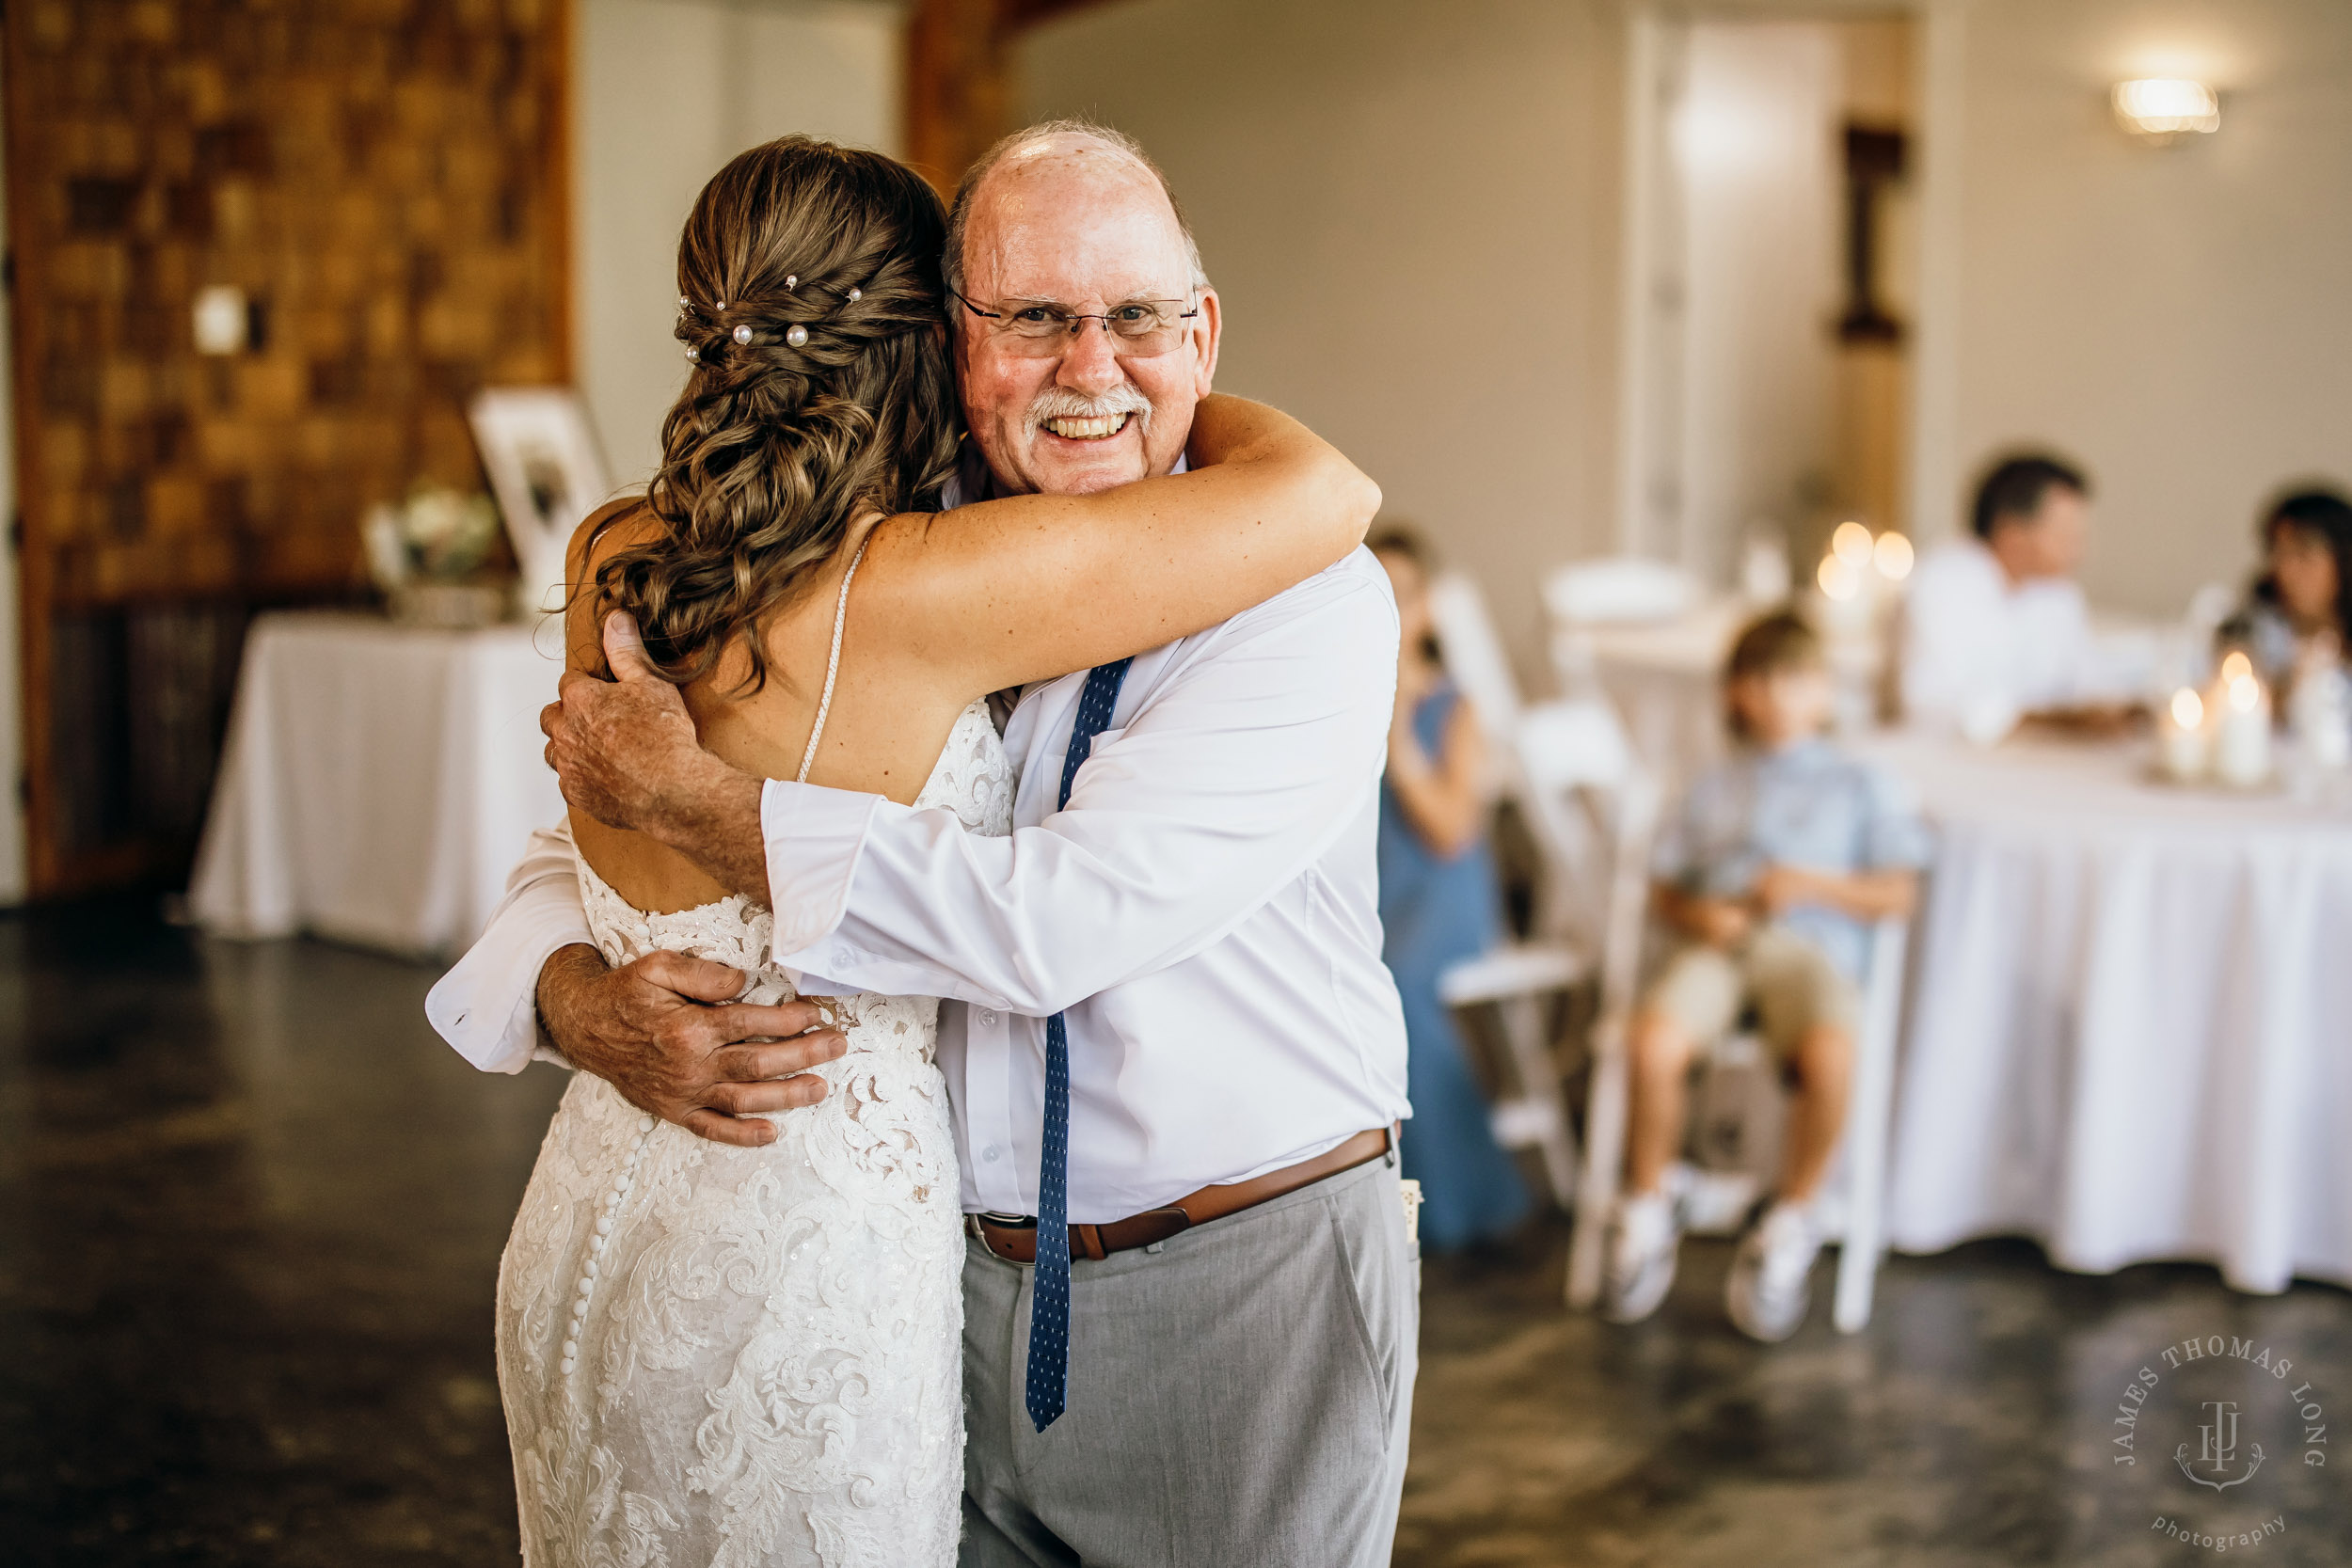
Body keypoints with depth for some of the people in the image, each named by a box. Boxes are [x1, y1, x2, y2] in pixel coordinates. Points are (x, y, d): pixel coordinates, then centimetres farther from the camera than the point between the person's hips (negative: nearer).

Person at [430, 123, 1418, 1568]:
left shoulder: (1305, 598, -15)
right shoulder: (879, 588, 1)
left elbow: (1055, 922, -25)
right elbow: (585, 855, 7)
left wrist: (686, 795, -20)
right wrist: (577, 1002, -17)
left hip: (1241, 1295, -3)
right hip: (959, 1287, 4)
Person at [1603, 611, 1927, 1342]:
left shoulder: (1858, 783, 22)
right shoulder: (1714, 786, 29)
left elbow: (1898, 894, 11)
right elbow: (1667, 889, 22)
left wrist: (1811, 886, -4)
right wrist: (1695, 913, -1)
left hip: (1810, 944, -1)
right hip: (1715, 943, 2)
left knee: (1829, 1055, -36)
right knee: (1653, 1041, -32)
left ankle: (1788, 1228, -14)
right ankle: (1646, 1212, -8)